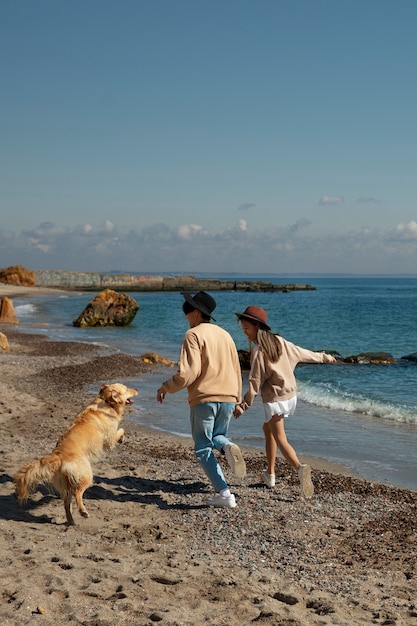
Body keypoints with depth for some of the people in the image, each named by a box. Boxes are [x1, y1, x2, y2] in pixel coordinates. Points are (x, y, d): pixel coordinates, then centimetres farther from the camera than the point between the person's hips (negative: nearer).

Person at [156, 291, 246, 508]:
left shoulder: (194, 335, -8)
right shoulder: (224, 334, 14)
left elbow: (188, 372, -17)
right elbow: (236, 370, 18)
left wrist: (166, 388, -3)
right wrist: (237, 398, 28)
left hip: (204, 399, -6)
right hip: (227, 398, 6)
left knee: (203, 448, 5)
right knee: (218, 436, 25)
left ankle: (224, 494, -4)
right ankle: (228, 447, -11)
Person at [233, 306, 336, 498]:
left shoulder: (258, 350, -16)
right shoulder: (279, 341, 4)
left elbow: (255, 381, -18)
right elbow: (302, 353, 16)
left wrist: (244, 404, -14)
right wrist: (324, 357, 31)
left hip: (274, 399, -8)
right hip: (290, 395, 8)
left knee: (280, 440, -9)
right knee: (268, 428, 25)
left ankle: (300, 468, -35)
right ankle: (270, 473, 28)